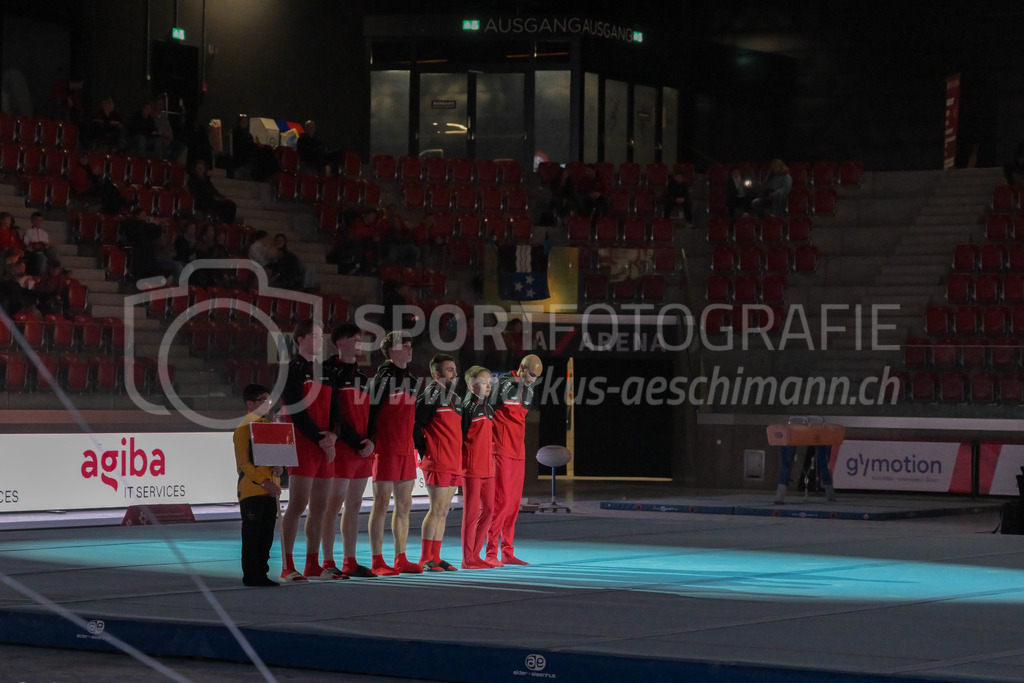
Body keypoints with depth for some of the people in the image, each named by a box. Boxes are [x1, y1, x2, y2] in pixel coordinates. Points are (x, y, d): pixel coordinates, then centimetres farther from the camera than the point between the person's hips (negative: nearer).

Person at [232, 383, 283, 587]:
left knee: (266, 535, 10)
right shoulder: (243, 428, -8)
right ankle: (250, 576, 3)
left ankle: (261, 573, 16)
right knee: (252, 536, -2)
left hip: (270, 491, 8)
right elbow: (244, 463, -13)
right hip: (251, 490, -8)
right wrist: (265, 482, -19)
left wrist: (278, 467, -2)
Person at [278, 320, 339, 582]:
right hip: (302, 446, -7)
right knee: (298, 504, -12)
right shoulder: (292, 370, -4)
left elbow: (333, 409, 15)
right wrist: (319, 438, -15)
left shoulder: (324, 371, 18)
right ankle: (287, 567, -11)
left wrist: (333, 435, -3)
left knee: (319, 506, 7)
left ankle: (313, 566, 12)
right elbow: (296, 410, -11)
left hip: (325, 448, 7)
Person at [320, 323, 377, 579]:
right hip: (342, 448, -7)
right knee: (335, 504, -7)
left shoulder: (362, 375, 18)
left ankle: (350, 562, 12)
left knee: (354, 505, 9)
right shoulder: (331, 372, -6)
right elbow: (333, 414, -11)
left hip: (364, 450, 7)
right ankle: (328, 563, -6)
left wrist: (371, 441, 0)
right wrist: (357, 442, -12)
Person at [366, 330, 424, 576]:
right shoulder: (383, 378, -10)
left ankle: (401, 559, 14)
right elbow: (371, 413, -13)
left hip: (407, 451, 8)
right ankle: (377, 561, -2)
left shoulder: (409, 378, 15)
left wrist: (416, 445, 20)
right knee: (382, 503, -5)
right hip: (386, 451, -8)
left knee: (404, 505, 9)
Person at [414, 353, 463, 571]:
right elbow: (414, 424, -14)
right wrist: (423, 450, -11)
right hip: (437, 463, -8)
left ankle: (435, 557, 12)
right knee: (437, 510, -9)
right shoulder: (431, 395, -8)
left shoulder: (455, 398, 18)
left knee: (444, 511, 9)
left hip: (454, 464, 8)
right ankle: (425, 559, -5)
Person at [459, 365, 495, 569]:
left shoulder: (488, 408, 14)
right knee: (472, 512, -3)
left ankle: (475, 555, 18)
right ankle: (468, 559, 3)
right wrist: (459, 463, -12)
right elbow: (459, 437, -12)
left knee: (488, 510, 9)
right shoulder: (468, 408, -10)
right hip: (471, 468, -8)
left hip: (487, 468, 8)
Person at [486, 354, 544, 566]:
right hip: (501, 452, -8)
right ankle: (491, 553, -8)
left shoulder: (529, 391, 16)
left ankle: (507, 553, 11)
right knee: (501, 501, -11)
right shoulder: (502, 384, -9)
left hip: (518, 454, 8)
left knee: (514, 503, 7)